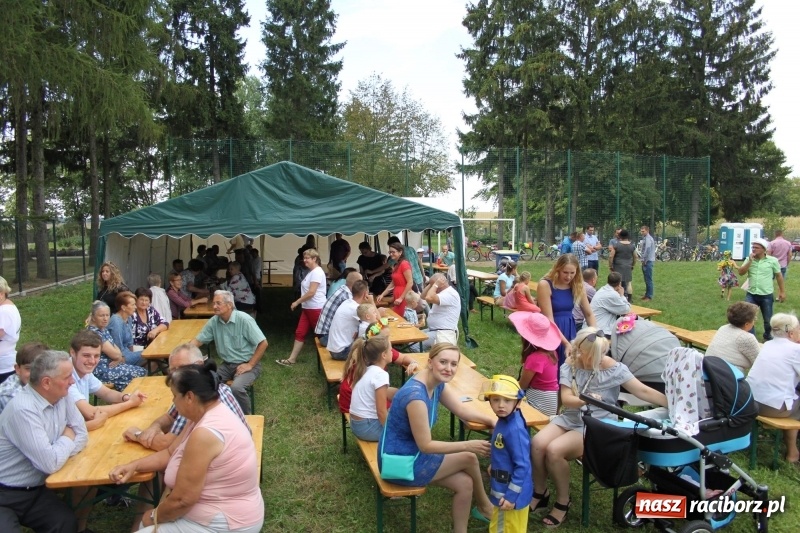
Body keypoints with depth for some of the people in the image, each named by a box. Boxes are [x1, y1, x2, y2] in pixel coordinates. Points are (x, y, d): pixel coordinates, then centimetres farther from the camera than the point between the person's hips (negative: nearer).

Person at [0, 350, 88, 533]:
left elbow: (82, 435, 3)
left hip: (35, 490, 6)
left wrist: (59, 452, -14)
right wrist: (67, 438, -9)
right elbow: (51, 463, -27)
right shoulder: (23, 409, -26)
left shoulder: (60, 397, -3)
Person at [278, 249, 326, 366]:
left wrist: (296, 302, -15)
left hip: (316, 308, -10)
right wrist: (300, 303, 12)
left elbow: (311, 292, -23)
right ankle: (291, 359, 13)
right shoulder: (311, 272, 15)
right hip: (308, 308, 10)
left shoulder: (317, 272, -17)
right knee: (300, 333, 9)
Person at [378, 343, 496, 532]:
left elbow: (462, 410, 7)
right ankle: (485, 507, 20)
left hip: (412, 453, 8)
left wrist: (491, 420, -9)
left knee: (465, 483, 0)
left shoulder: (437, 382, -3)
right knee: (469, 458, -5)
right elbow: (425, 446, -25)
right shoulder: (416, 396, -31)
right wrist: (467, 445, -22)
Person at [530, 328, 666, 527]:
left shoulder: (613, 368, -11)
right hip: (569, 418, 4)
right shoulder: (569, 365, -4)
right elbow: (566, 399, -14)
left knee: (554, 450, -25)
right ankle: (540, 493, 6)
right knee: (537, 444, -21)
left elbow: (644, 391, -10)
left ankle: (563, 502, 0)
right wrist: (584, 401, -35)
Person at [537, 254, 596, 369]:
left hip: (570, 330, 5)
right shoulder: (545, 285, -16)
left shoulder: (577, 285, 0)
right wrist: (566, 343, -24)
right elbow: (549, 319, -19)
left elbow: (589, 314, 7)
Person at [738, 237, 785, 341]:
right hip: (751, 294, 1)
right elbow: (741, 272, -9)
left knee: (768, 320, 13)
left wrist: (782, 292, 5)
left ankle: (768, 337, 37)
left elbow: (779, 276, 3)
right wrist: (750, 261, -17)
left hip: (766, 295, -1)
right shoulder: (749, 259, 1)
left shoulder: (773, 261, -5)